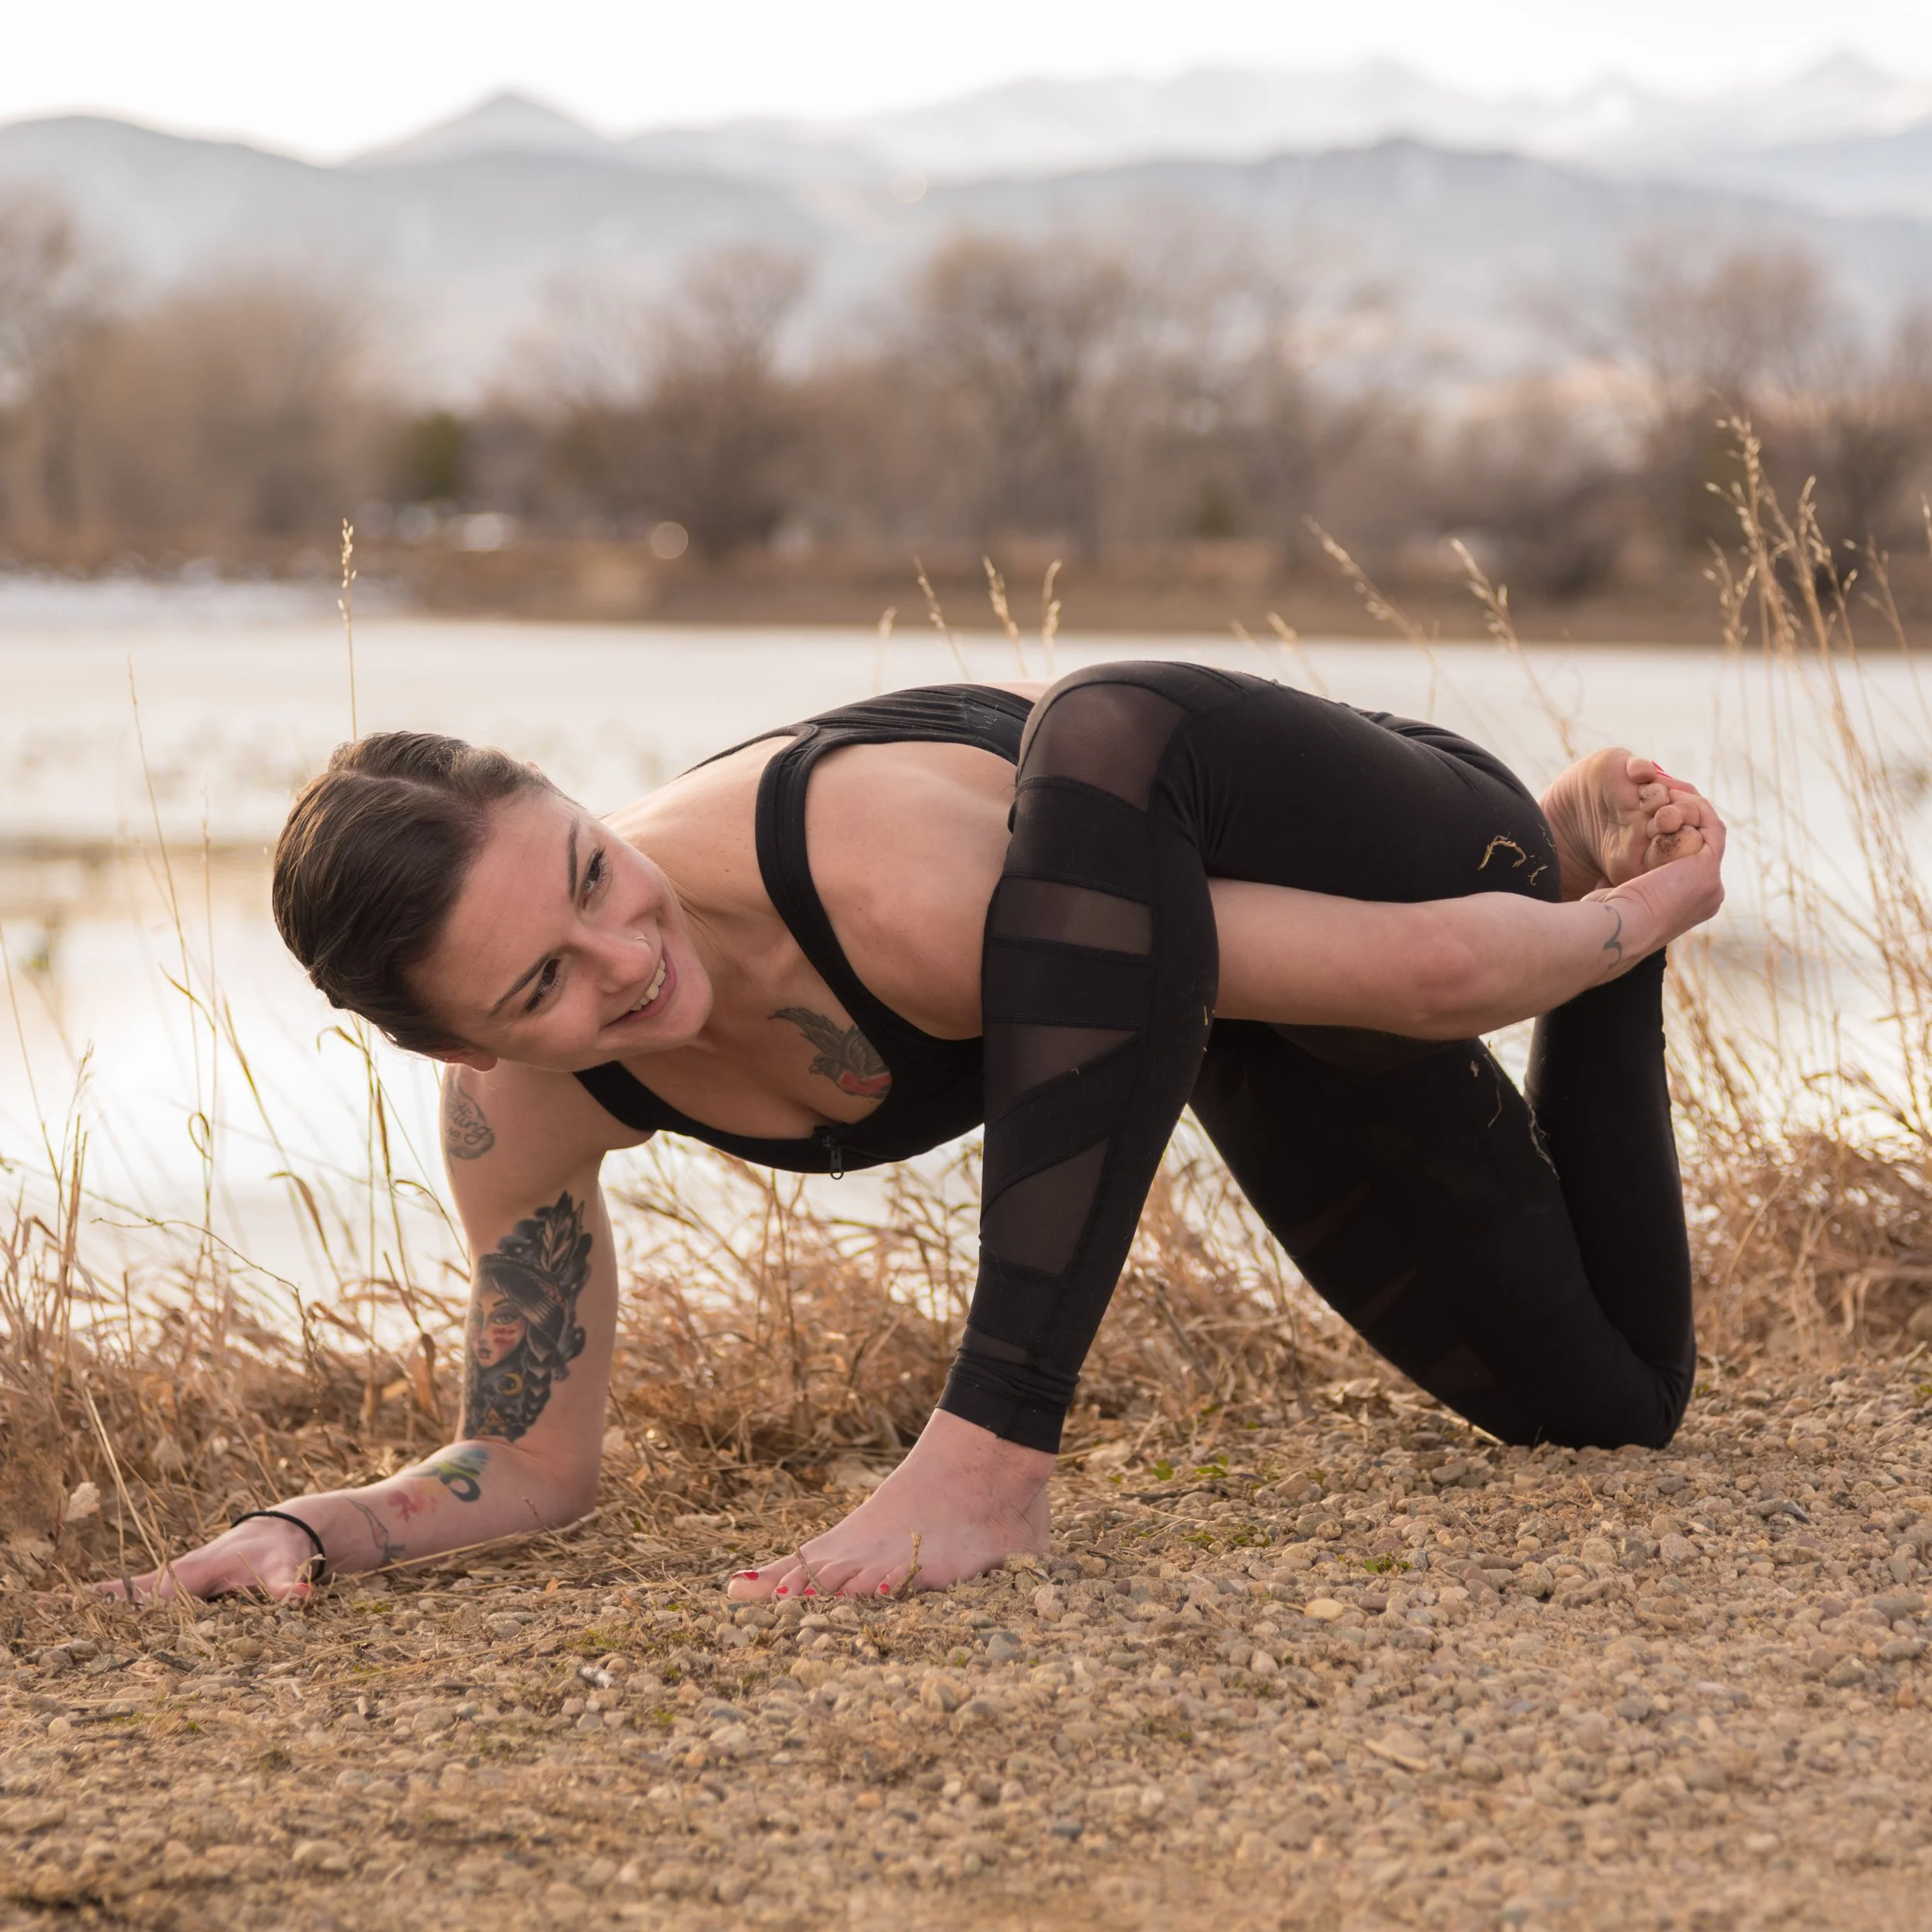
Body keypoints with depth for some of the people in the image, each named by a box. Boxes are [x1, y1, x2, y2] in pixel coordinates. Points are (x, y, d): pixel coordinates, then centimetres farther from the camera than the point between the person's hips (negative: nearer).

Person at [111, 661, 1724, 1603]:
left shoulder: (897, 898, -46)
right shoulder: (519, 1109, -24)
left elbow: (1431, 973, -38)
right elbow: (535, 1471, -8)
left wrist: (1648, 915, -19)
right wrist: (305, 1532, -26)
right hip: (1160, 951, 6)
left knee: (1095, 736, -43)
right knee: (1605, 1407, 20)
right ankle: (1574, 846, 39)